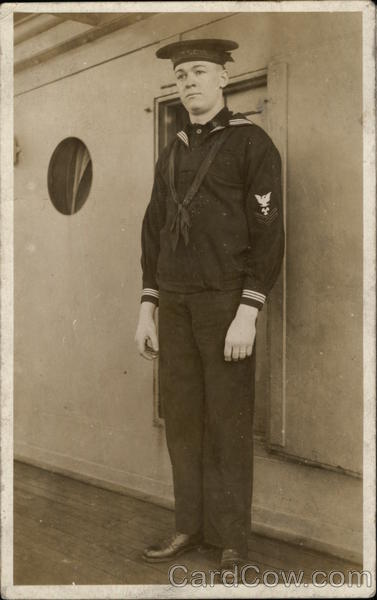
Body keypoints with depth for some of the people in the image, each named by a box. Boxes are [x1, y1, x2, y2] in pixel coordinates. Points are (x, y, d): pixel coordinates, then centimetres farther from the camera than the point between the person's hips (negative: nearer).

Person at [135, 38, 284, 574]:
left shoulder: (252, 142, -3)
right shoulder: (172, 154, 16)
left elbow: (268, 233, -10)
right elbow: (154, 233, 16)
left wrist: (247, 314, -17)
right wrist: (147, 309, 11)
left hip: (226, 303, -5)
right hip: (176, 305, 6)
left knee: (228, 424, -1)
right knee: (182, 419, 7)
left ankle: (232, 541, 11)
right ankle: (190, 528, 18)